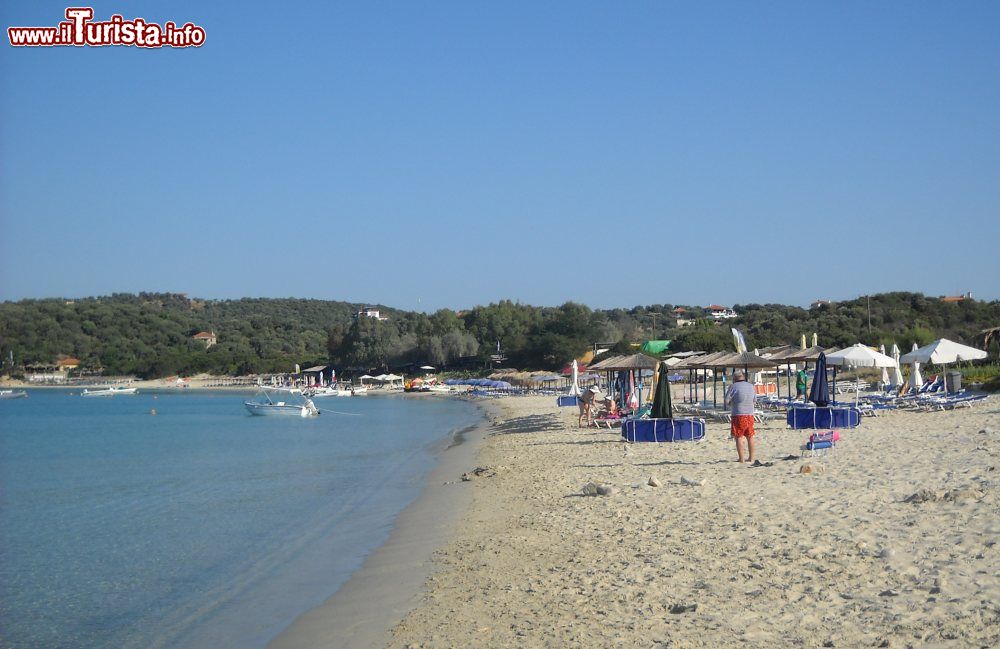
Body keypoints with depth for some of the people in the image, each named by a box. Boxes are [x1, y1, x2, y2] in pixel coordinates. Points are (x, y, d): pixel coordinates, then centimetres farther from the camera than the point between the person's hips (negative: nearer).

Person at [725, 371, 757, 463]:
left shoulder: (734, 386, -8)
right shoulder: (751, 386, 9)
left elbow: (727, 401, -10)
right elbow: (754, 399, 20)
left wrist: (731, 402, 10)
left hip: (738, 415, -5)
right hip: (750, 415, 5)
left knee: (739, 437, 0)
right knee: (750, 437, 13)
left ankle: (742, 459, -2)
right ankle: (752, 458, 16)